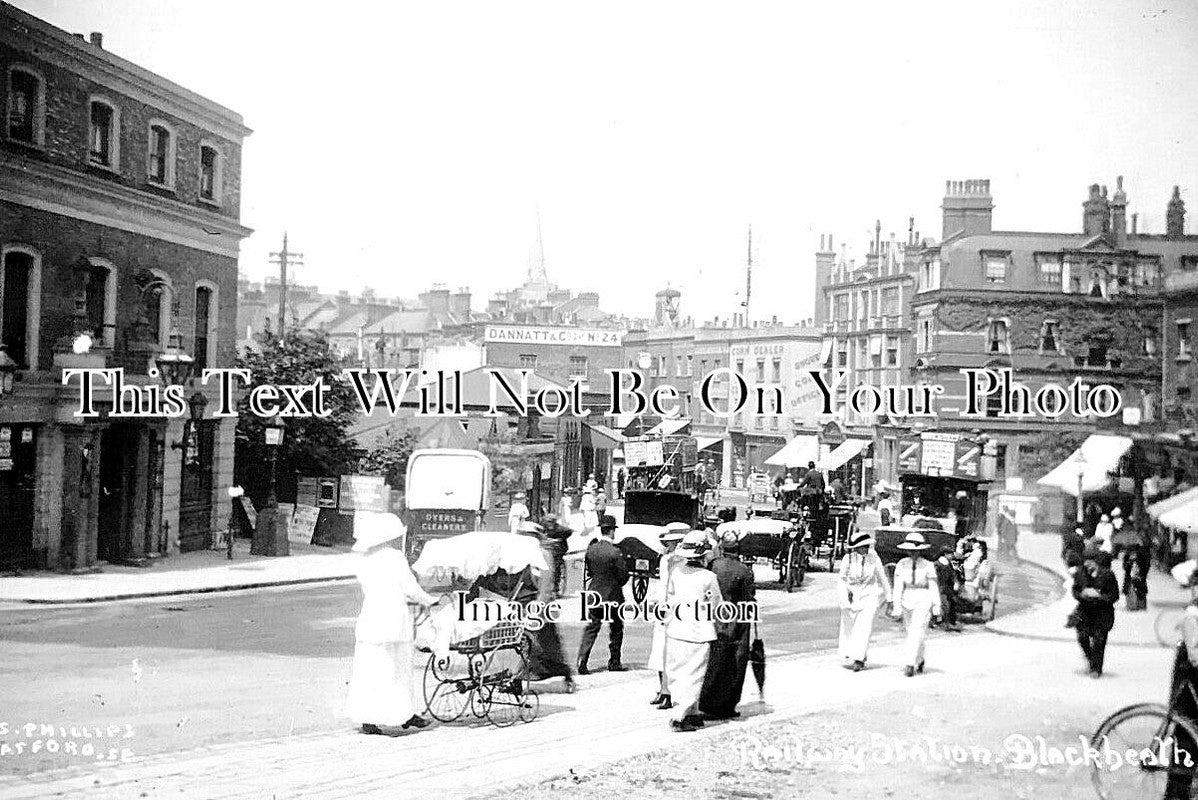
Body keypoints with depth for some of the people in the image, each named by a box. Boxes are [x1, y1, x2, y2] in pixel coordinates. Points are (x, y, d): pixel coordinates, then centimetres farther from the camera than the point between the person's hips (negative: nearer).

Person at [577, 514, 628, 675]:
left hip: (594, 594, 4)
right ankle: (614, 663, 18)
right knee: (616, 629, 12)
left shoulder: (590, 549, -2)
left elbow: (589, 571, 8)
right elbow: (623, 576, -12)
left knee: (591, 628, 7)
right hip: (612, 595, -4)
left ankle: (582, 661, -4)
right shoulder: (615, 552, -16)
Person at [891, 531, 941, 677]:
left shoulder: (928, 566, -8)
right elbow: (898, 588, -4)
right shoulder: (902, 565, -2)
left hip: (923, 601, -4)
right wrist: (897, 609, -8)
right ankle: (920, 661, 36)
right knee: (911, 632, 14)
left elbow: (934, 587, -3)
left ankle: (910, 664, -16)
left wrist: (936, 608, -1)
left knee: (916, 632, -15)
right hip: (907, 601, 4)